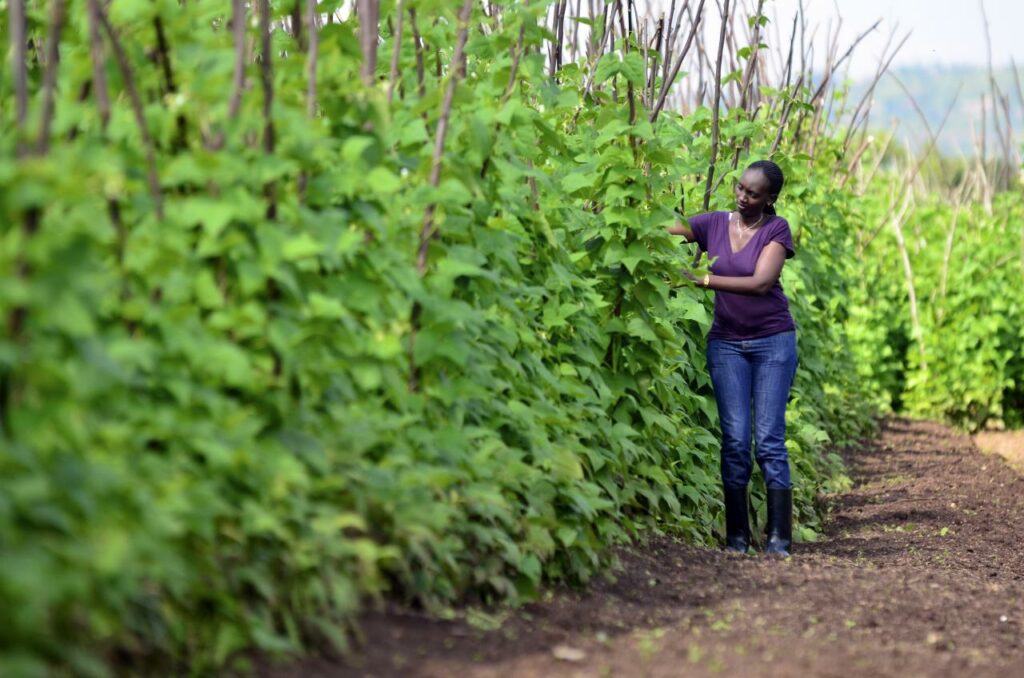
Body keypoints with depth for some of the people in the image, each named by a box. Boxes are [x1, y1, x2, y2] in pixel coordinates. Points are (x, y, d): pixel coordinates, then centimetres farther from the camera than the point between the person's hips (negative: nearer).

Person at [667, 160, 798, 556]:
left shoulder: (776, 230, -4)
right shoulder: (713, 225, 4)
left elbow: (760, 283, -17)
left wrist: (704, 280, -23)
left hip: (773, 341, -2)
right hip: (727, 343, 2)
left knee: (769, 439, -6)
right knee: (735, 440, -4)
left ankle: (779, 538, -5)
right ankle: (737, 536, 1)